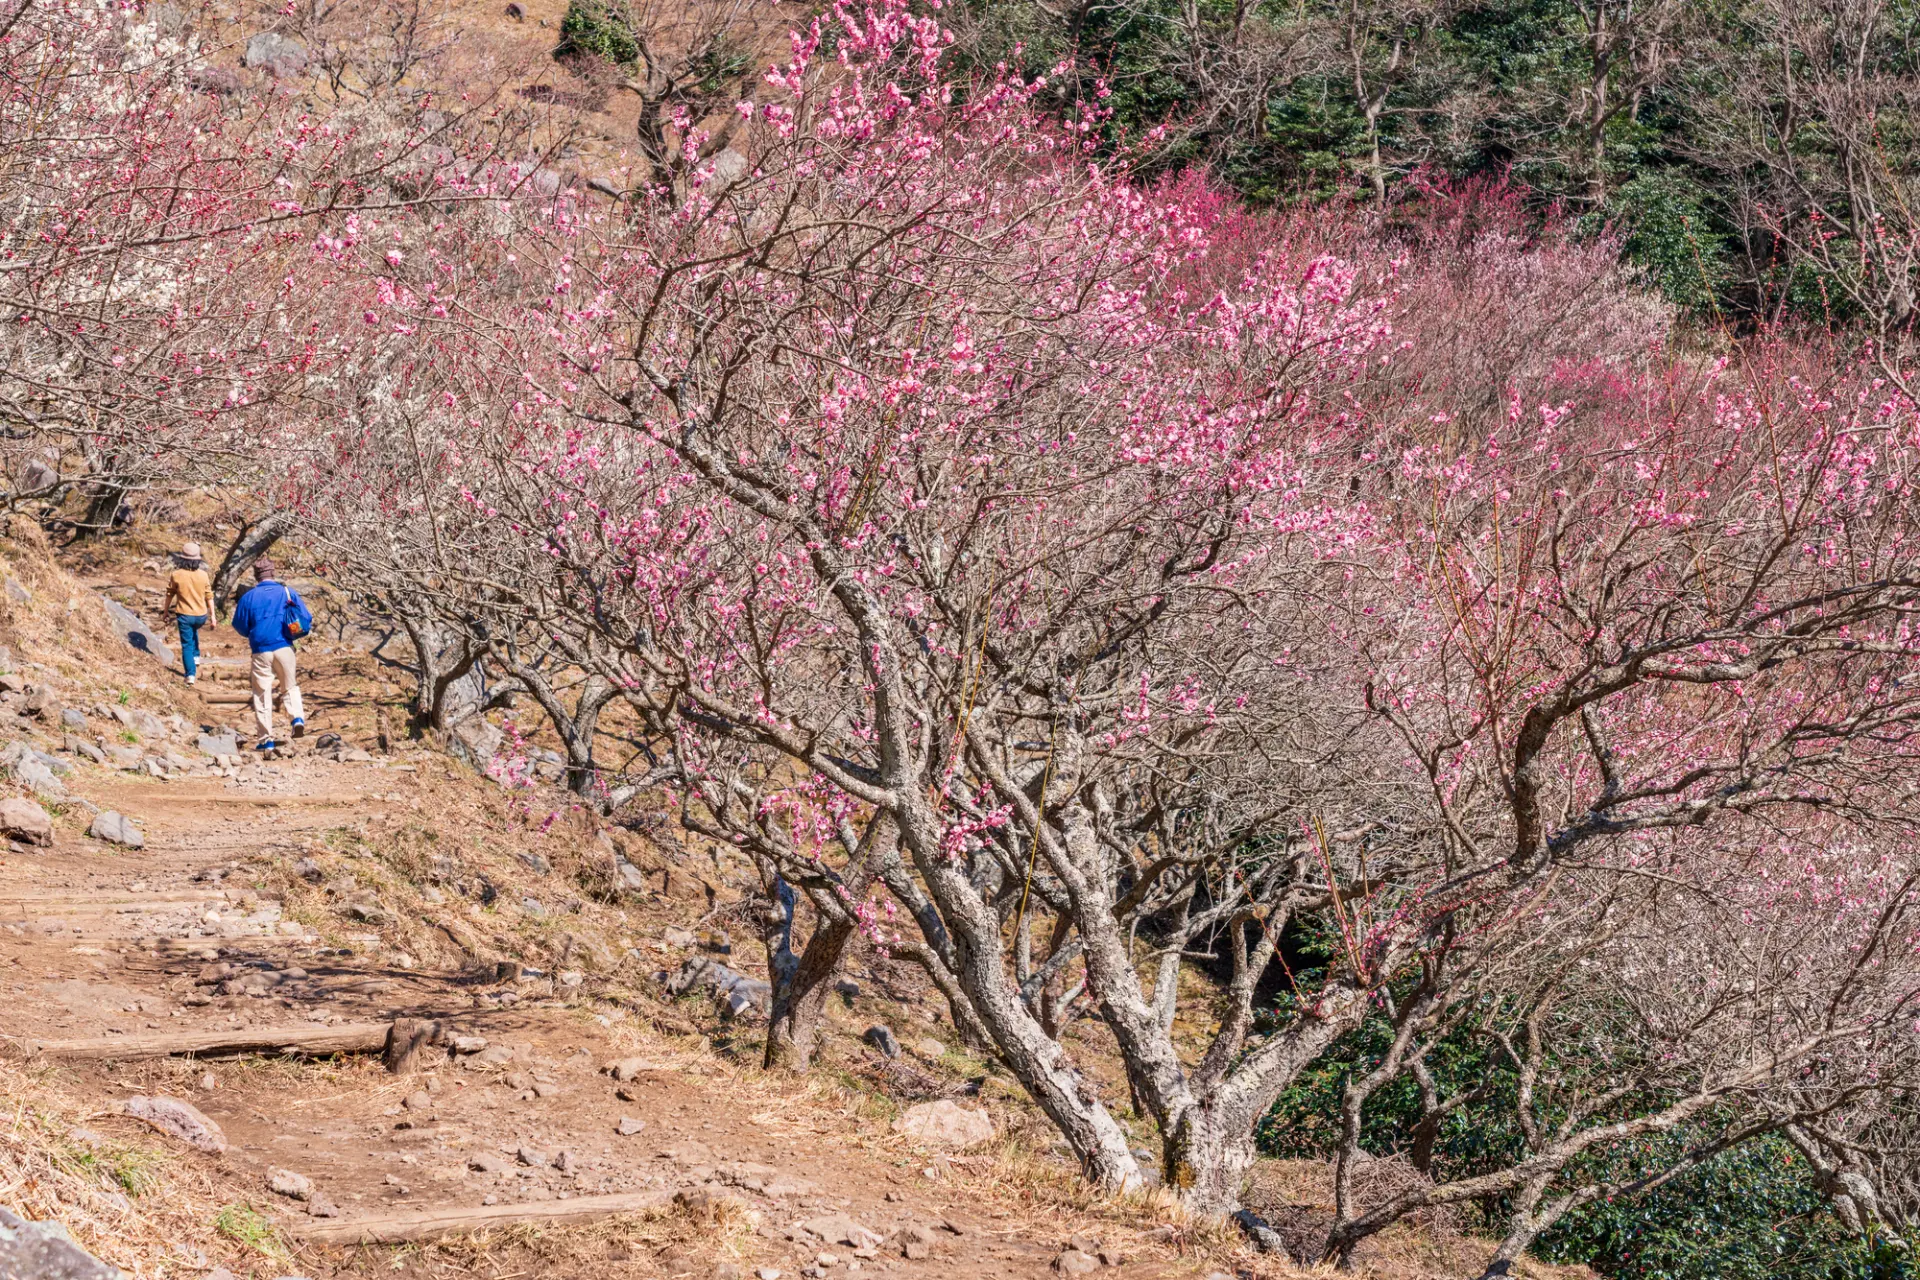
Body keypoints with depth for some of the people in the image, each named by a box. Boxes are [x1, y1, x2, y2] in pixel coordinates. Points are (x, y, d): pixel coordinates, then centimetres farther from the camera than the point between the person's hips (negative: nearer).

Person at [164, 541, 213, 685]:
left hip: (184, 615, -3)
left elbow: (170, 595, 0)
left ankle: (190, 674, -2)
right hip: (201, 615, 3)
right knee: (194, 632, 35)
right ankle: (196, 657, 33)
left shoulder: (176, 575, -11)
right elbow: (209, 597, -2)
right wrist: (212, 614, 6)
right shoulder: (203, 575, -6)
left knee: (187, 645, 4)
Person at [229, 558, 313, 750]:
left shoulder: (248, 598, -1)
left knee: (262, 694, 7)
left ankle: (267, 740, 6)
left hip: (261, 651, -1)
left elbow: (241, 628, 7)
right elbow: (306, 618, 0)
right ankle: (297, 717, -10)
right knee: (290, 687, 17)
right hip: (284, 648, 1)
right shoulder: (287, 592, 1)